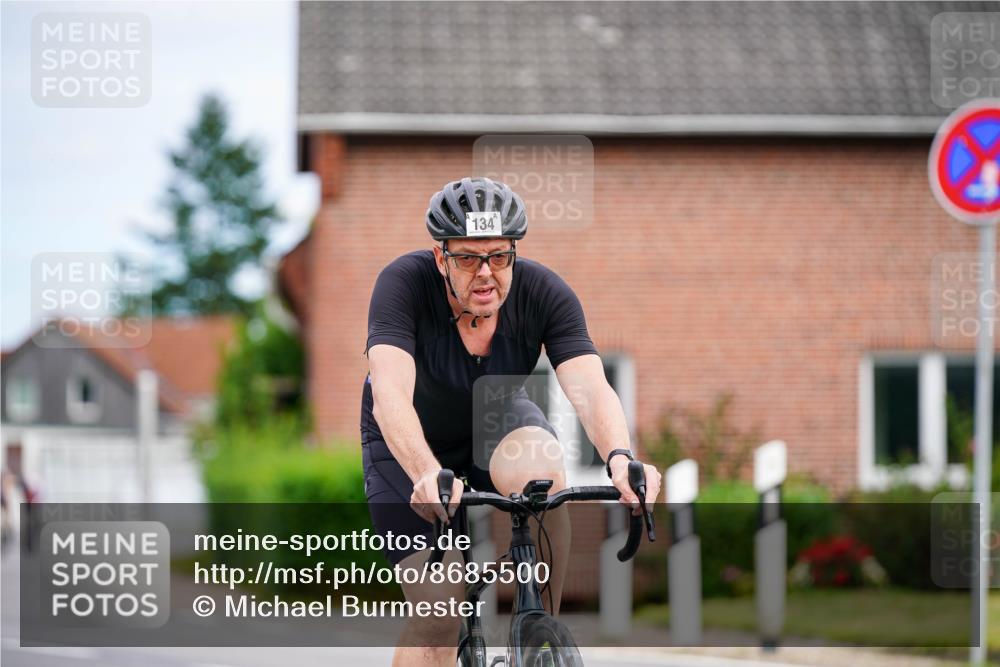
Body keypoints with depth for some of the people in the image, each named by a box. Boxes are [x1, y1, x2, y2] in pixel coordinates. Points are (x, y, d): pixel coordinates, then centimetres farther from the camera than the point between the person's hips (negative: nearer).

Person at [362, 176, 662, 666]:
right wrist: (427, 475, -61)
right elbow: (390, 396, -43)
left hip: (495, 421, 2)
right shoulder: (404, 283, -30)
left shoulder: (544, 292, -24)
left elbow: (591, 388, -35)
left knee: (542, 476, -34)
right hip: (411, 447, -2)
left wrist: (619, 458, -56)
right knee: (437, 611, -15)